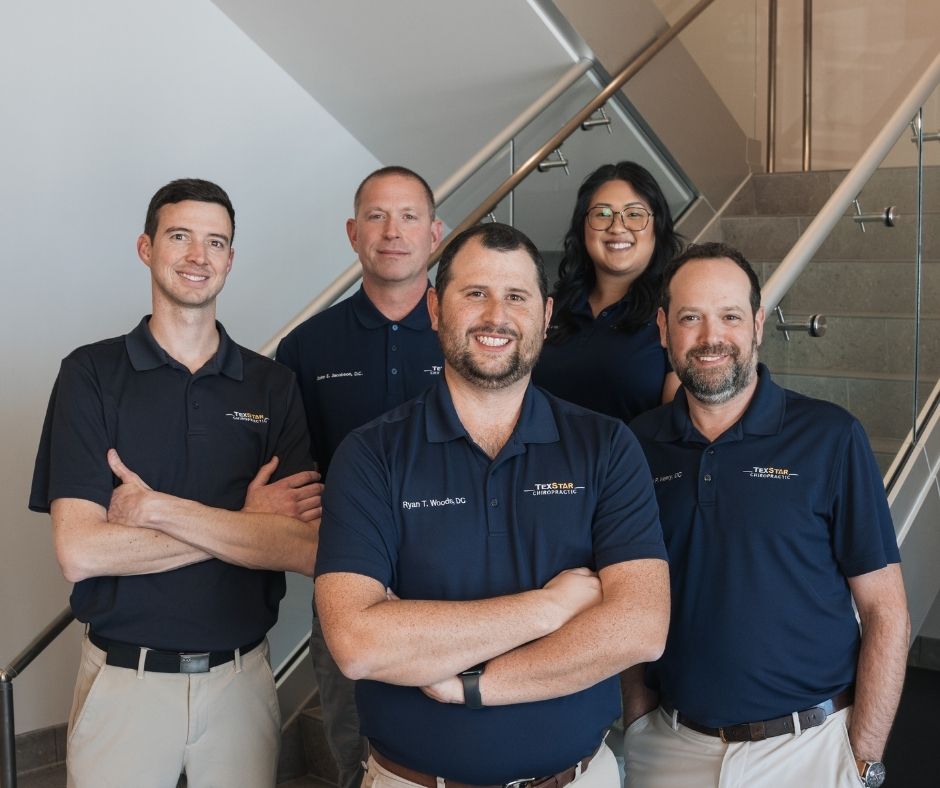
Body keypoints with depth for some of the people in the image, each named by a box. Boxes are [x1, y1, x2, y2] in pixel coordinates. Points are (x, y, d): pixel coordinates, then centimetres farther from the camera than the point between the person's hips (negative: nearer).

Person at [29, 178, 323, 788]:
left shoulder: (272, 385, 1)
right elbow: (80, 551, -15)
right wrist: (243, 523, -14)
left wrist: (158, 509, -18)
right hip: (124, 682, -1)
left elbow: (306, 549, -11)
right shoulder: (91, 373, -4)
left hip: (242, 677, 2)